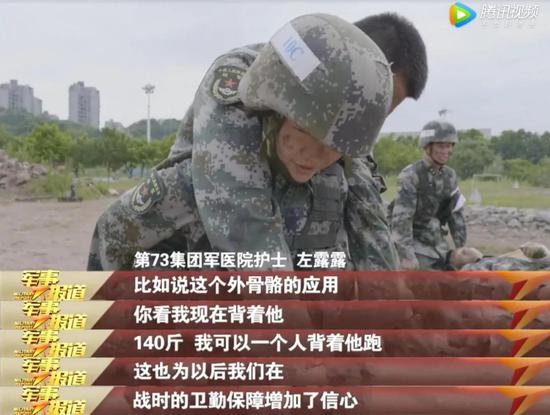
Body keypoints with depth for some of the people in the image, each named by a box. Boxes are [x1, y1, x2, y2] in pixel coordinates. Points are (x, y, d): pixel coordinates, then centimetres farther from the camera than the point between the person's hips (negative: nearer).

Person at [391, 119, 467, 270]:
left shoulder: (449, 175, 4)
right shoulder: (410, 175, -18)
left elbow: (456, 215, 8)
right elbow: (401, 218, -24)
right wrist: (407, 255, -29)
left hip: (437, 243, 7)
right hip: (414, 243, -7)